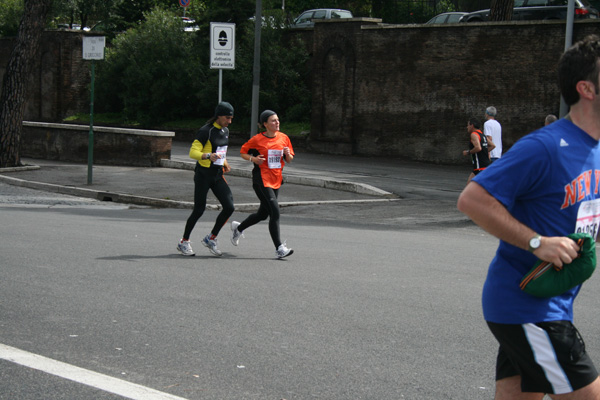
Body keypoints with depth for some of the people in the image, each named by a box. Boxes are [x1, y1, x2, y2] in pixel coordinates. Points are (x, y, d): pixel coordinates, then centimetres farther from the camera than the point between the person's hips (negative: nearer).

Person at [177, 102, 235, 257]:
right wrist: (209, 156, -37)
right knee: (199, 210, -2)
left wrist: (224, 162, 11)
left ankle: (211, 238, 10)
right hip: (203, 175, -7)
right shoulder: (206, 131, -14)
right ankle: (184, 242, 15)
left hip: (217, 175, 7)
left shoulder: (225, 131, 11)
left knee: (229, 207, -5)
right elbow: (193, 152, -21)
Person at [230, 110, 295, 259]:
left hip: (276, 180, 6)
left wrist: (288, 154, -8)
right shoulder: (257, 139, -7)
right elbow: (243, 152, 5)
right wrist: (253, 159, -13)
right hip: (261, 180, -6)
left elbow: (289, 159, 14)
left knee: (263, 214, 16)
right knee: (274, 212, -17)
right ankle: (279, 248, -15)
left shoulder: (284, 138, 6)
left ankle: (238, 228, 42)